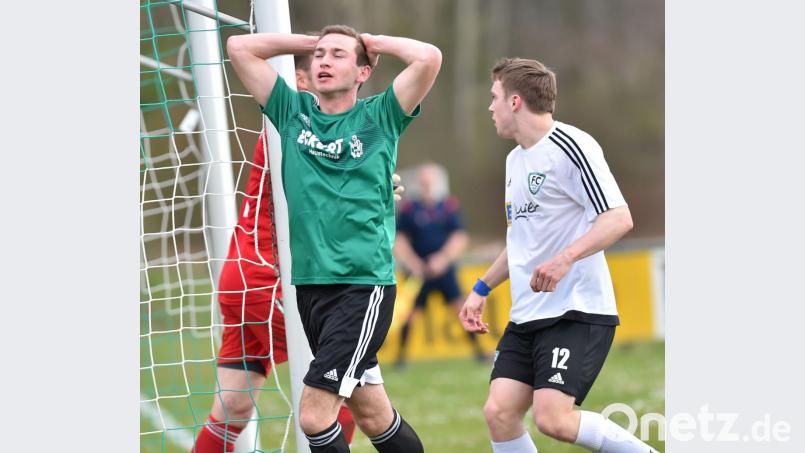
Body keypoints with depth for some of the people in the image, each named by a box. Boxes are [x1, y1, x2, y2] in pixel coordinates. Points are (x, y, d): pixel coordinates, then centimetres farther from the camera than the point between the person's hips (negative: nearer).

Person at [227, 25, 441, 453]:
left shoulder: (379, 117, 0)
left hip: (364, 284, -5)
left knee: (315, 415, -14)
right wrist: (309, 41, 9)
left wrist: (374, 43, 1)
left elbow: (429, 57, -13)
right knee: (372, 416, 11)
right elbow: (239, 47, 8)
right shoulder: (293, 112, 10)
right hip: (309, 284, 5)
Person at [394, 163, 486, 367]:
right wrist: (413, 263, -11)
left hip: (444, 268, 0)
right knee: (410, 312, -4)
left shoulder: (450, 206, 3)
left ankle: (477, 348, 1)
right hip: (419, 271, 0)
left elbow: (460, 238, -2)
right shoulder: (409, 209, 2)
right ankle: (401, 354, 9)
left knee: (461, 308, -8)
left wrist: (442, 258, -14)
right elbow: (399, 241, 2)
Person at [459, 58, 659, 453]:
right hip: (527, 316, 9)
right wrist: (482, 289, 29)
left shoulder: (569, 146, -11)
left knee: (553, 418, -21)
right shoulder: (516, 159, 18)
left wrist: (565, 258, -32)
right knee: (499, 412, -5)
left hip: (577, 312, -9)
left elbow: (618, 218, -18)